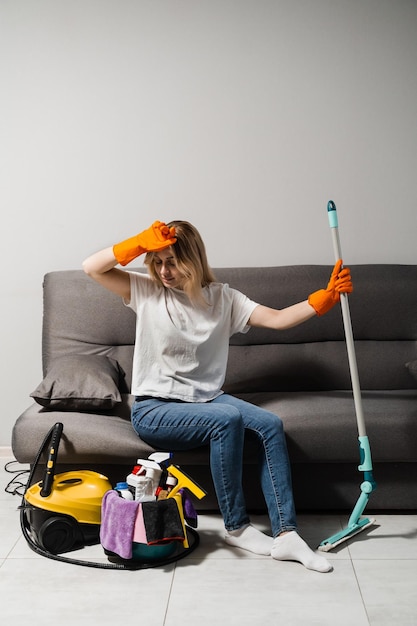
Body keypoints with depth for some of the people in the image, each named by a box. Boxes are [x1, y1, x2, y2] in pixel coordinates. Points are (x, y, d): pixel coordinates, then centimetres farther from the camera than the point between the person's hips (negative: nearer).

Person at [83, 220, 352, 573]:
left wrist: (326, 297, -17)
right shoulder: (146, 291, 1)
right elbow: (91, 267, -8)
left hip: (205, 399, 4)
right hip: (153, 409, -3)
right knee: (228, 419, -30)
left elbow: (277, 319, -5)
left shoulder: (222, 297, 5)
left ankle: (285, 534, -19)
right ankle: (236, 528, -15)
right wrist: (140, 243, -18)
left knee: (270, 424, -21)